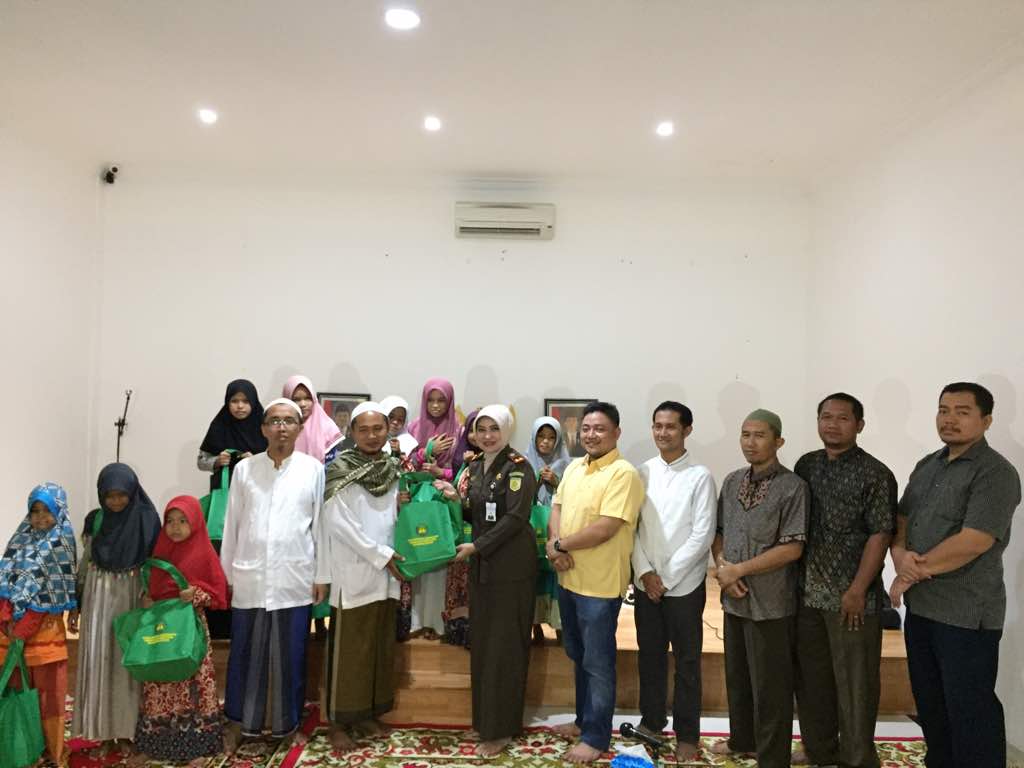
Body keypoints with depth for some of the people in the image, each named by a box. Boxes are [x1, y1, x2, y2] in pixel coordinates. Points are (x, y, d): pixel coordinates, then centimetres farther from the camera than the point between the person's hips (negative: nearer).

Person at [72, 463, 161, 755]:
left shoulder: (147, 518, -7)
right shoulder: (94, 519, 1)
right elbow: (85, 561, 9)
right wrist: (77, 601, 10)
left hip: (131, 593, -2)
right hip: (99, 594, 2)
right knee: (99, 657, 3)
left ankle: (127, 727, 15)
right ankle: (105, 728, 14)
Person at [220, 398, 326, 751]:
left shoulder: (314, 469, 0)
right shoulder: (244, 469, 4)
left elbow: (321, 525, 3)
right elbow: (231, 525, 7)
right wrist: (226, 574, 8)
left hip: (294, 579, -1)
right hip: (249, 578, 1)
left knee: (290, 656, 9)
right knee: (244, 653, 9)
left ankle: (289, 724, 25)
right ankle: (237, 723, 26)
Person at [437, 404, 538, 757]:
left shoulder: (518, 467, -12)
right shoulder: (475, 466, 10)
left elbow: (516, 517, -18)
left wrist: (476, 546, -17)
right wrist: (456, 499, -4)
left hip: (511, 566, -7)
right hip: (481, 564, 7)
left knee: (504, 645, 1)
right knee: (482, 642, 12)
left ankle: (501, 729, 12)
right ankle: (485, 718, 26)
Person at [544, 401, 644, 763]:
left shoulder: (624, 473, -18)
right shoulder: (574, 467, 8)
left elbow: (605, 528, -24)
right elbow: (557, 507, 12)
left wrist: (559, 544, -14)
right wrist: (555, 543, -8)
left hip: (600, 584, -8)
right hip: (568, 579, 8)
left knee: (598, 663, 6)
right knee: (579, 657, 21)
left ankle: (596, 737, 20)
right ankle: (585, 719, 37)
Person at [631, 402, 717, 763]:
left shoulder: (700, 476, -9)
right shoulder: (642, 472, 3)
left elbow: (703, 535, -12)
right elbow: (631, 526, 3)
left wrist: (666, 577, -12)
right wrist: (644, 572, -7)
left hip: (683, 585, -3)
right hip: (645, 583, 4)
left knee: (687, 662, 8)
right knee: (650, 657, 15)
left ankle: (687, 734, 22)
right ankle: (651, 722, 31)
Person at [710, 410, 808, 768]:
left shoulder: (793, 487, -12)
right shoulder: (732, 482, 6)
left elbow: (792, 548, -16)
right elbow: (718, 531, 13)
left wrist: (739, 570, -14)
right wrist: (721, 565, -7)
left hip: (770, 602, -6)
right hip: (734, 598, 6)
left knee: (769, 684, 6)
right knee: (737, 675, 20)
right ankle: (741, 739, 40)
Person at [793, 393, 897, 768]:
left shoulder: (875, 474, -8)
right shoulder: (806, 465, 8)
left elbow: (880, 535, -11)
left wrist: (857, 591, -16)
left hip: (850, 597, -5)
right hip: (806, 593, 5)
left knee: (854, 681, 5)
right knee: (811, 677, 15)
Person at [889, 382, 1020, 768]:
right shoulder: (927, 466, 11)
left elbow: (972, 543, -22)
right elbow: (901, 520, 14)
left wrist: (912, 573, -12)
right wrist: (901, 555, -9)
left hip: (966, 614, -7)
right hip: (920, 607, 8)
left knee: (969, 711, 4)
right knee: (929, 704, 18)